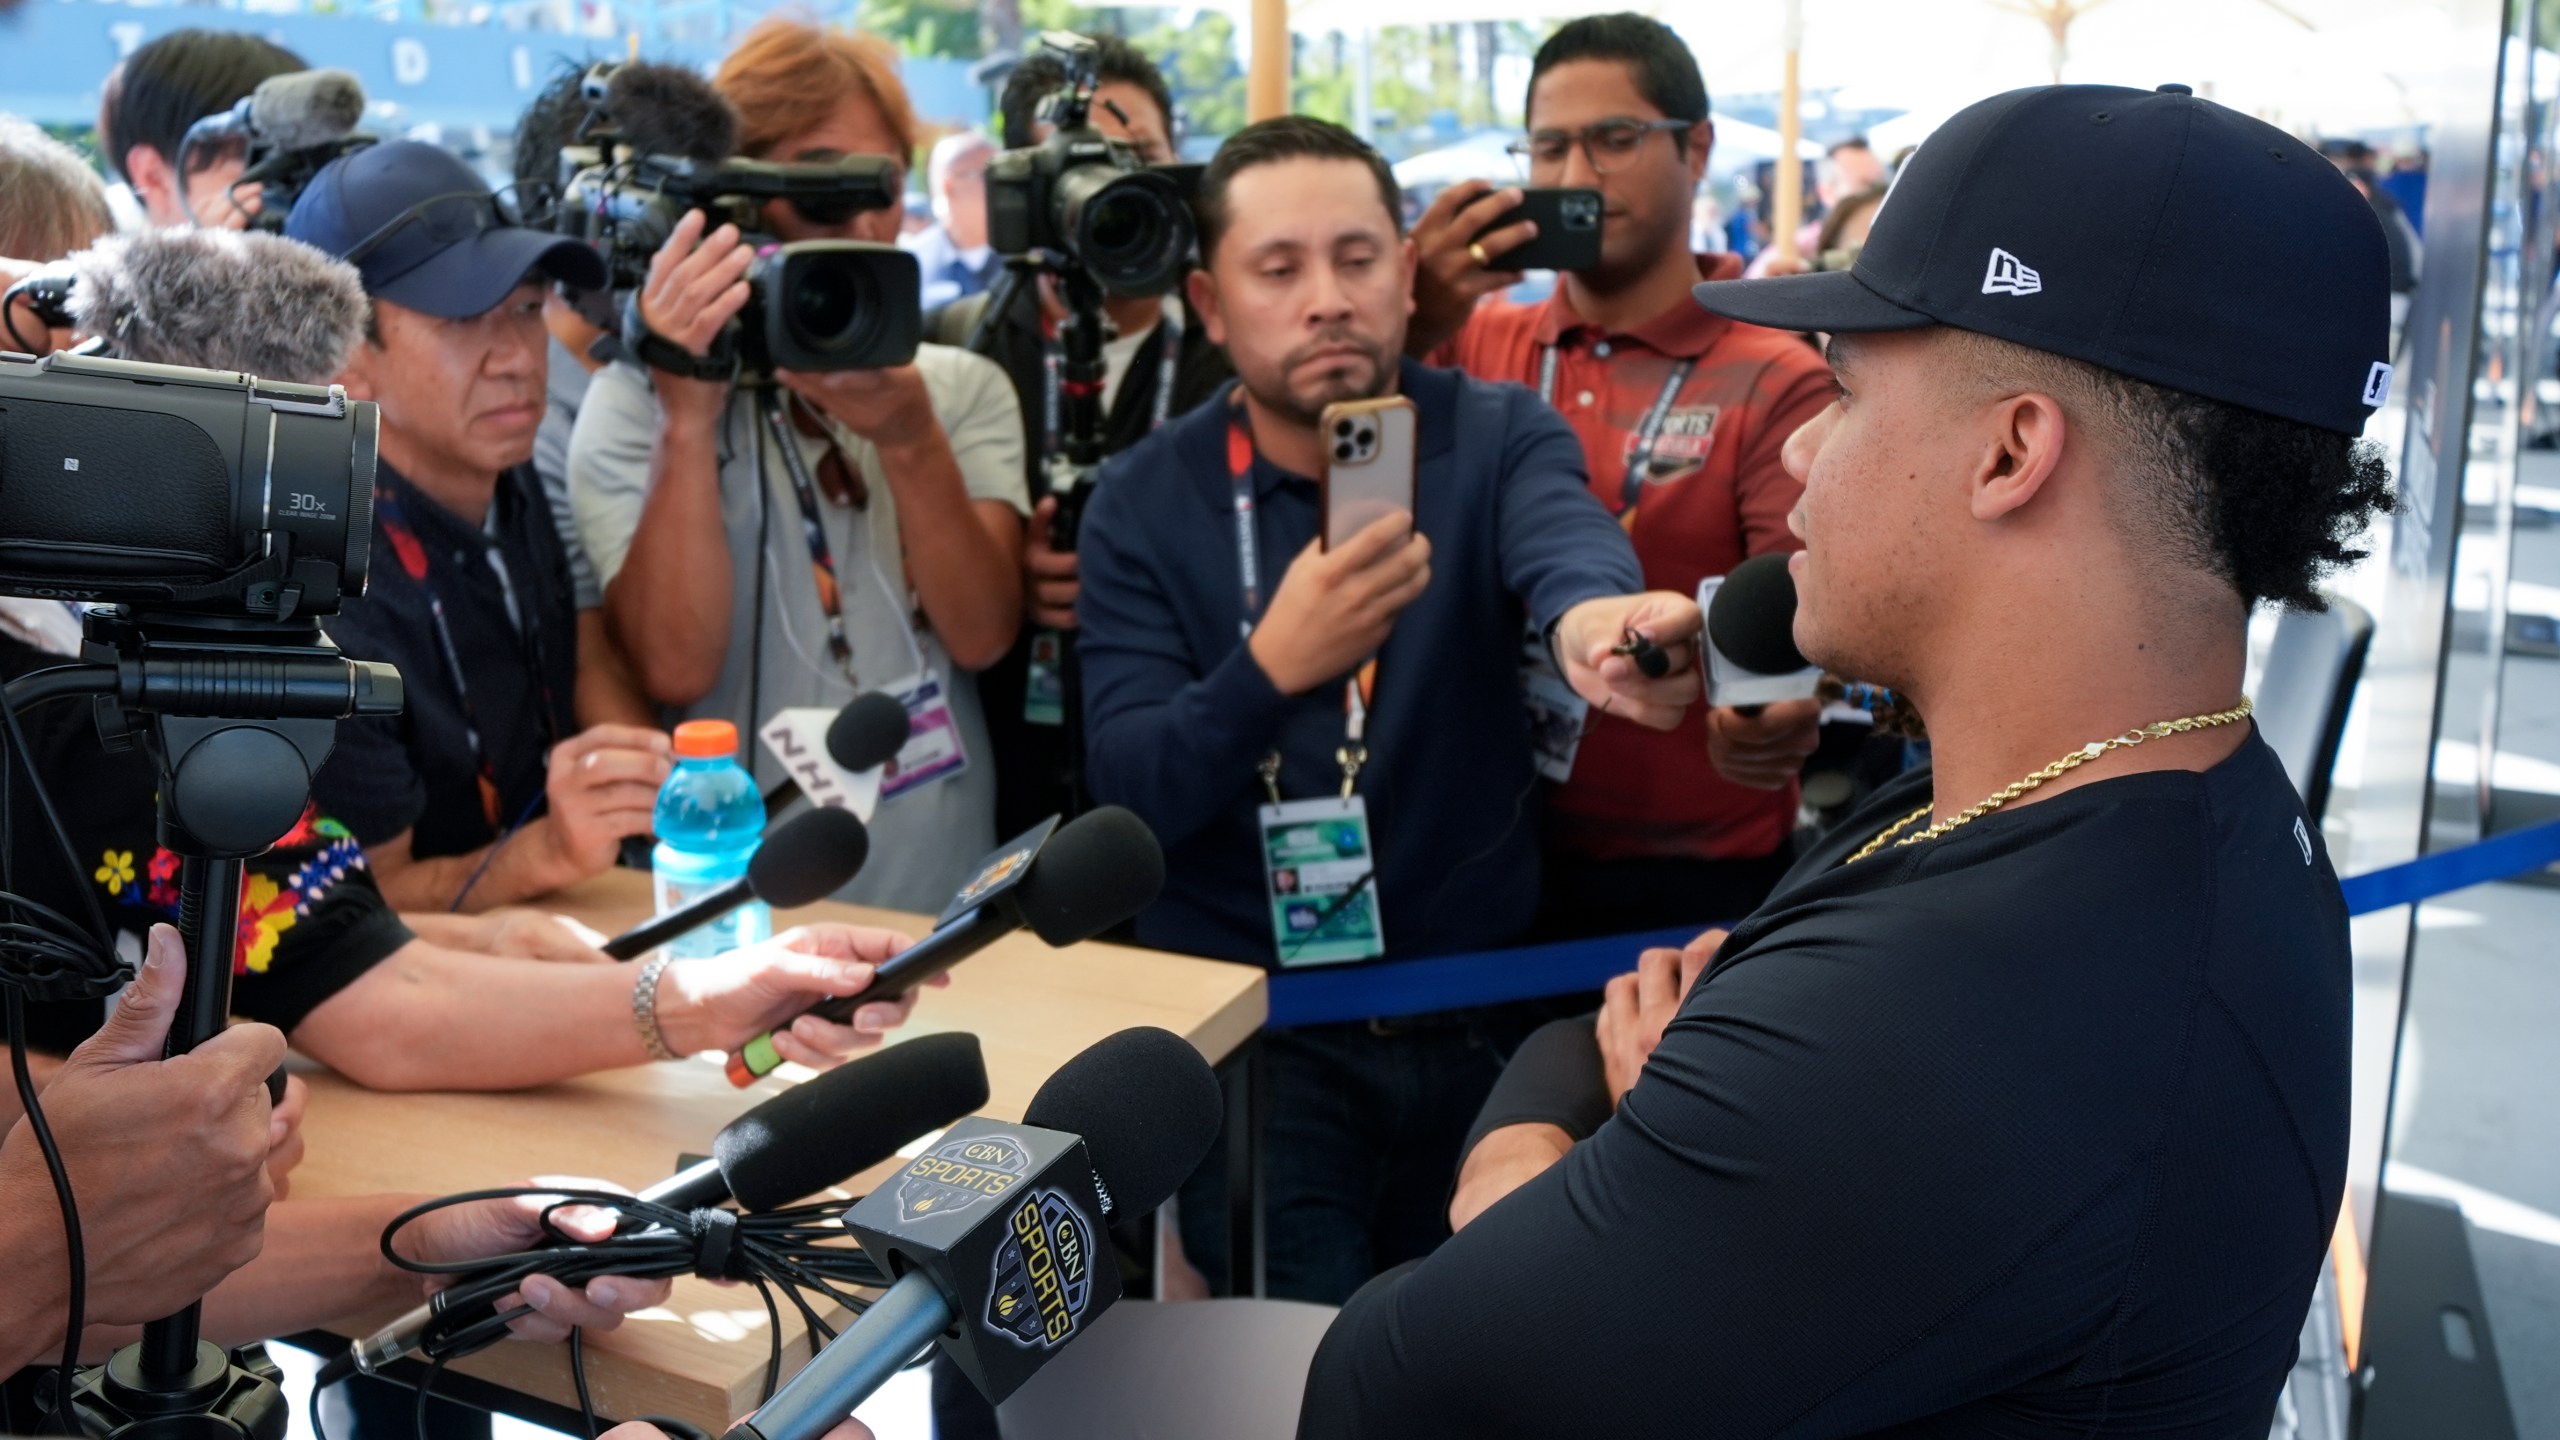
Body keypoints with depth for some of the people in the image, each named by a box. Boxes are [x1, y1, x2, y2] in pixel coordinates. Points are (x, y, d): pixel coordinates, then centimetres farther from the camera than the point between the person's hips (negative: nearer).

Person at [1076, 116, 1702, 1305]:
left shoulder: (1495, 438, -4)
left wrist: (1591, 615, -52)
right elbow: (1128, 793, -13)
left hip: (1477, 1010, 2)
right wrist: (1271, 666, -32)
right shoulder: (1143, 501, -5)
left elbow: (1562, 539, -28)